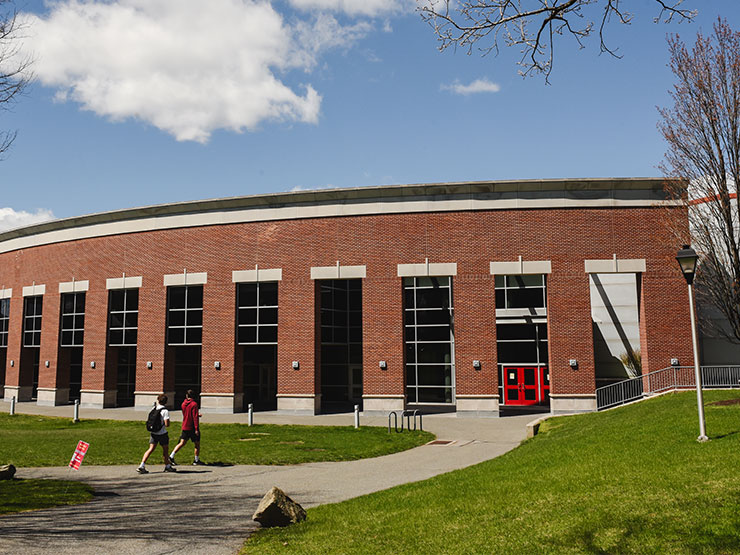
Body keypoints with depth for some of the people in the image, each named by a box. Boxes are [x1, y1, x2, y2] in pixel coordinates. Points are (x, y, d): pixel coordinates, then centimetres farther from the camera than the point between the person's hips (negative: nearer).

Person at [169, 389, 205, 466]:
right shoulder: (194, 404, -15)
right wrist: (196, 429, -18)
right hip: (192, 428, -6)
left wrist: (198, 415, 31)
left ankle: (171, 457, 0)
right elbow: (195, 417, -19)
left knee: (182, 443, 10)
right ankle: (196, 461, 13)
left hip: (185, 427, 6)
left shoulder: (183, 404, 6)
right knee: (197, 444, 8)